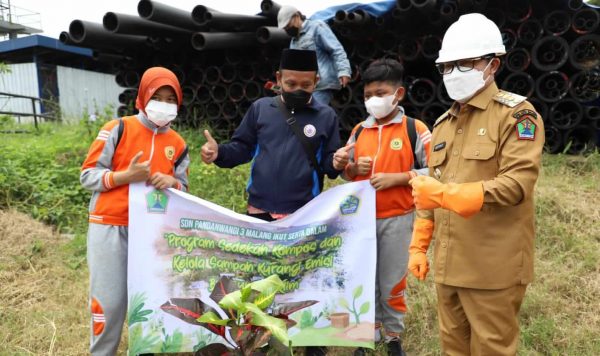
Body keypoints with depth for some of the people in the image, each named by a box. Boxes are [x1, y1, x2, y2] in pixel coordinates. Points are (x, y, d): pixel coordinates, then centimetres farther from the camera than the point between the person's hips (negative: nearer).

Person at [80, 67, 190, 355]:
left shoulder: (178, 144, 9)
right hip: (110, 227, -3)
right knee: (110, 299, -2)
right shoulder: (117, 129, -3)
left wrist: (172, 183, -9)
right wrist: (126, 176, -19)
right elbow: (88, 175, -3)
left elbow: (183, 188, 14)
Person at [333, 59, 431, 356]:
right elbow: (348, 174, 14)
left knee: (392, 282, 9)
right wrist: (352, 168, -9)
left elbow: (432, 171, -8)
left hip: (397, 219, -3)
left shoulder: (415, 129, -7)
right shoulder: (359, 131, 6)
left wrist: (396, 178, -18)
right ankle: (368, 331, 32)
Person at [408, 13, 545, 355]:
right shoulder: (444, 123, 14)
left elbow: (517, 184, -19)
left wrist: (445, 194, -27)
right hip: (449, 264, 7)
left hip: (493, 267, -6)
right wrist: (419, 246, 12)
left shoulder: (516, 114, -7)